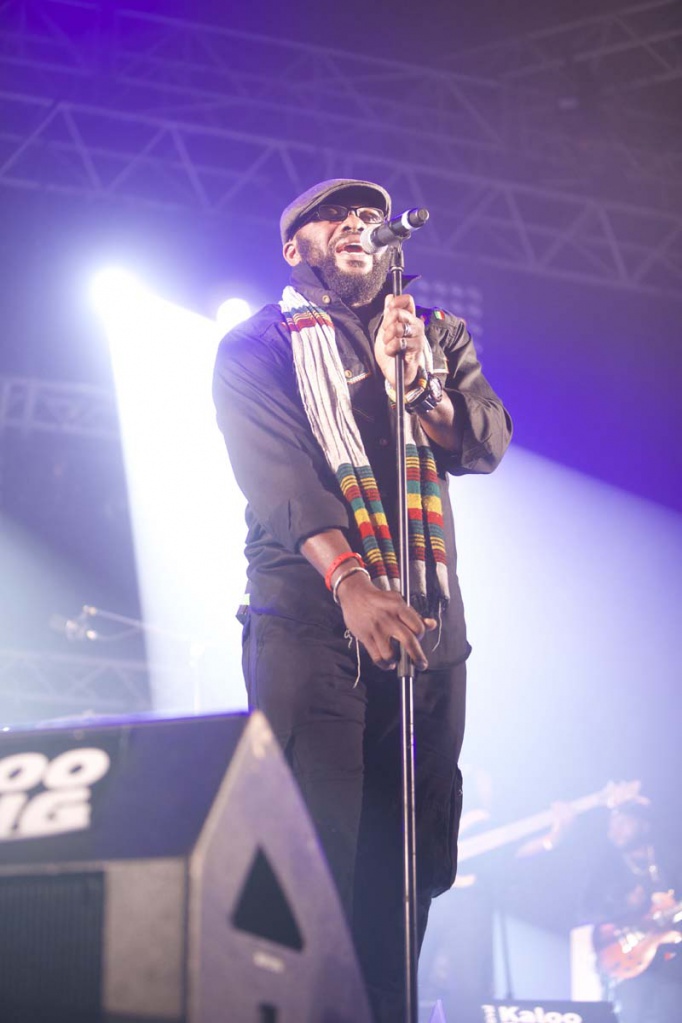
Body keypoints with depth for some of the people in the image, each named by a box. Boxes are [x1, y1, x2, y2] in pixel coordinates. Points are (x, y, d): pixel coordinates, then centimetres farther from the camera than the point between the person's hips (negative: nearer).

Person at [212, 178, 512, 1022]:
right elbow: (276, 472, -8)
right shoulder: (256, 347, 8)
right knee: (320, 847, -15)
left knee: (409, 854, 0)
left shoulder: (437, 336, 21)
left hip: (426, 624, 4)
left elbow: (486, 443, 6)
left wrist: (411, 381, -14)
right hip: (310, 621, -4)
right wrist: (348, 578, -24)